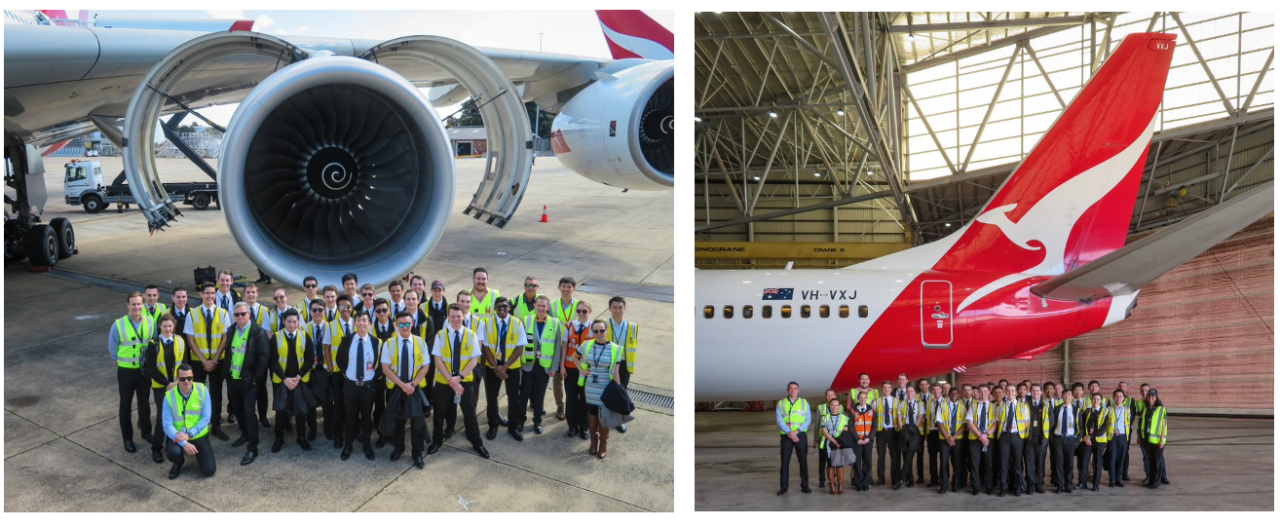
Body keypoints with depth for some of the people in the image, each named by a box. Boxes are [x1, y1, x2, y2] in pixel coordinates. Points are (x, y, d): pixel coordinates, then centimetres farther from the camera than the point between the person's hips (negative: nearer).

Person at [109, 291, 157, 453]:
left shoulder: (150, 322, -11)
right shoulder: (118, 325, -17)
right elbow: (112, 349, -4)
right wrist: (120, 361, 2)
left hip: (145, 369, 2)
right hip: (126, 371, -2)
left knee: (144, 402, 19)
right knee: (126, 404, 13)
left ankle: (146, 432, 37)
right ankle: (127, 438, 27)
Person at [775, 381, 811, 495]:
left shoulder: (804, 403, 8)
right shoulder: (781, 403, 7)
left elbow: (807, 420, 0)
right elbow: (779, 421, -3)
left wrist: (796, 431, -14)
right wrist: (789, 433, -16)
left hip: (800, 435, 0)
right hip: (786, 436, 0)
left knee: (803, 461, 2)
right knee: (785, 461, -1)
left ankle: (804, 485, 10)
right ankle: (784, 487, 3)